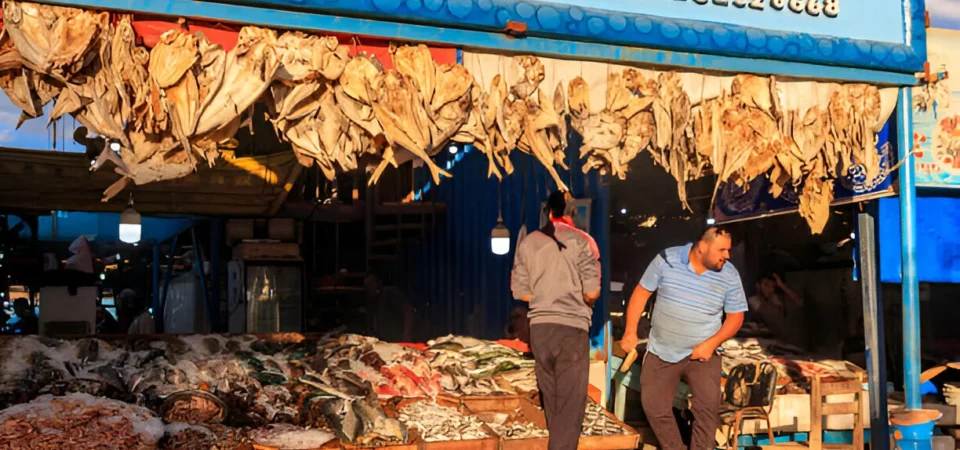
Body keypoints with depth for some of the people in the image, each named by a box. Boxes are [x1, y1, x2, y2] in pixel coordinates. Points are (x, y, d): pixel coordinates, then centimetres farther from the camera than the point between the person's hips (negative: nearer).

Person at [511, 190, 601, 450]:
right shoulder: (582, 241, -6)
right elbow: (592, 292, -11)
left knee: (551, 399, 18)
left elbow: (520, 292, 6)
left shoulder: (528, 243, 6)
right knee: (570, 404, -1)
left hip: (539, 327, 5)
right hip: (572, 327, -4)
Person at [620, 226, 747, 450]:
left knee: (708, 407, -13)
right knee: (654, 407, 4)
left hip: (702, 354, -1)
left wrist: (711, 344, -17)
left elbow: (735, 316, -2)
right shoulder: (666, 259, -11)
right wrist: (630, 331, -8)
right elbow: (642, 292, -3)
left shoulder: (729, 275, -10)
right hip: (661, 352, 1)